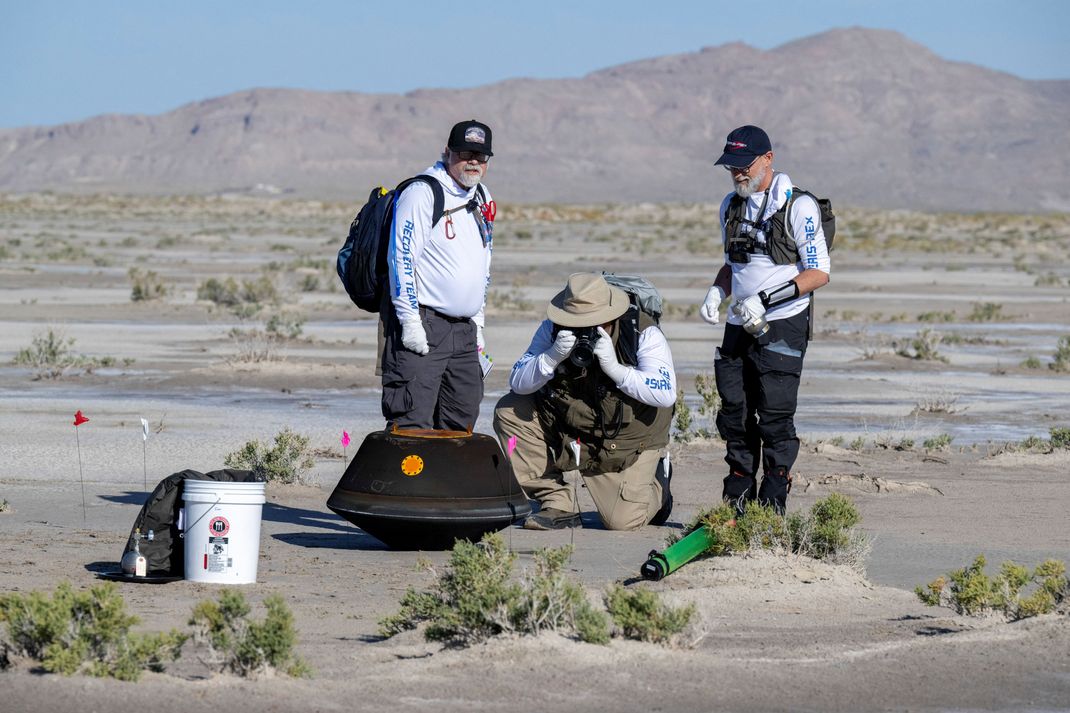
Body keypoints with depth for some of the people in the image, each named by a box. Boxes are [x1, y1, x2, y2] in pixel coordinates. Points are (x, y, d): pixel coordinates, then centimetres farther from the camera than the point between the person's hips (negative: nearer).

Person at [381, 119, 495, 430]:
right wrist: (410, 321, -19)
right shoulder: (422, 192, -10)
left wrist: (477, 320, 21)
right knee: (413, 421, -14)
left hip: (463, 328, 8)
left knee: (463, 417, 8)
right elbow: (402, 257, -15)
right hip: (421, 325, -8)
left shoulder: (481, 198, 16)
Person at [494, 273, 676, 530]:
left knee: (622, 521, -17)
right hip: (568, 430, 4)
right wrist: (553, 357, -32)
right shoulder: (553, 329, -10)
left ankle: (655, 486, 22)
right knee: (509, 411, -14)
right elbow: (517, 383, -14)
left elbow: (666, 394, -29)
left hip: (629, 443, -4)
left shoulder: (644, 333, -19)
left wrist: (614, 367, -36)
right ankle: (557, 504, -6)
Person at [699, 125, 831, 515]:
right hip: (740, 325, 7)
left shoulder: (799, 207, -8)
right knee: (735, 414, 5)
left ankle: (772, 508, -4)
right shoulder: (731, 206, 14)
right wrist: (716, 292, 4)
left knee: (774, 417, -9)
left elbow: (819, 273, -12)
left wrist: (765, 299, -20)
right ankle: (737, 505, 13)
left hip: (784, 326, -7)